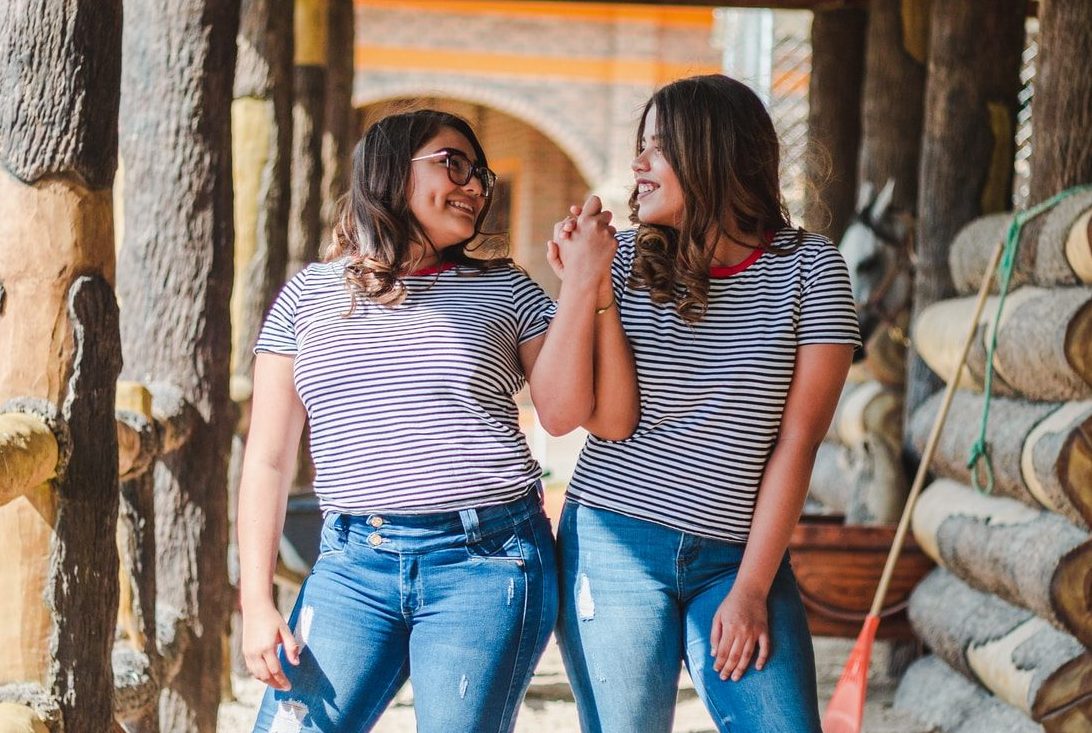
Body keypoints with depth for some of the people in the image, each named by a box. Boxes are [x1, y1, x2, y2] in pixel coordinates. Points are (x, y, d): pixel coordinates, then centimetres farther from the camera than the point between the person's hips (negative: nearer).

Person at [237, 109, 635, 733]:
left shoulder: (503, 289, 10)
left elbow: (562, 413, -3)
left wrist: (584, 283, -8)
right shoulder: (309, 294, 11)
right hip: (353, 563, 1)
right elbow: (268, 461, 9)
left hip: (487, 563, -1)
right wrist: (257, 601, 2)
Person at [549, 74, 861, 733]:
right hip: (614, 547, 1)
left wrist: (751, 587, -8)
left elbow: (797, 440, -5)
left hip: (738, 556, -1)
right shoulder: (625, 260, 3)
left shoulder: (809, 269, -1)